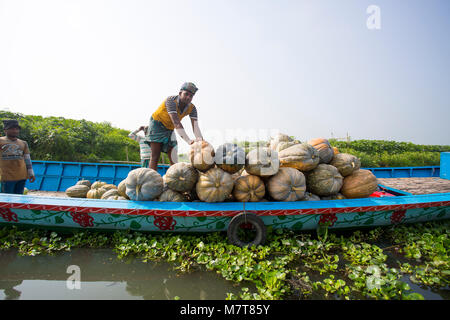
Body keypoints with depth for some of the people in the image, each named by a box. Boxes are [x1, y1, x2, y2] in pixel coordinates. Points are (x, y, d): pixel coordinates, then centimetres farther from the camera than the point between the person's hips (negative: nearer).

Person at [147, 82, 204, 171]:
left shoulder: (192, 108, -15)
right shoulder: (171, 100, -30)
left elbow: (195, 126, -26)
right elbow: (176, 122, -41)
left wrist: (200, 140, -48)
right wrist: (188, 140, -52)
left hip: (169, 129, 5)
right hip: (157, 124, -5)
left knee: (174, 158, -2)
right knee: (155, 156, -10)